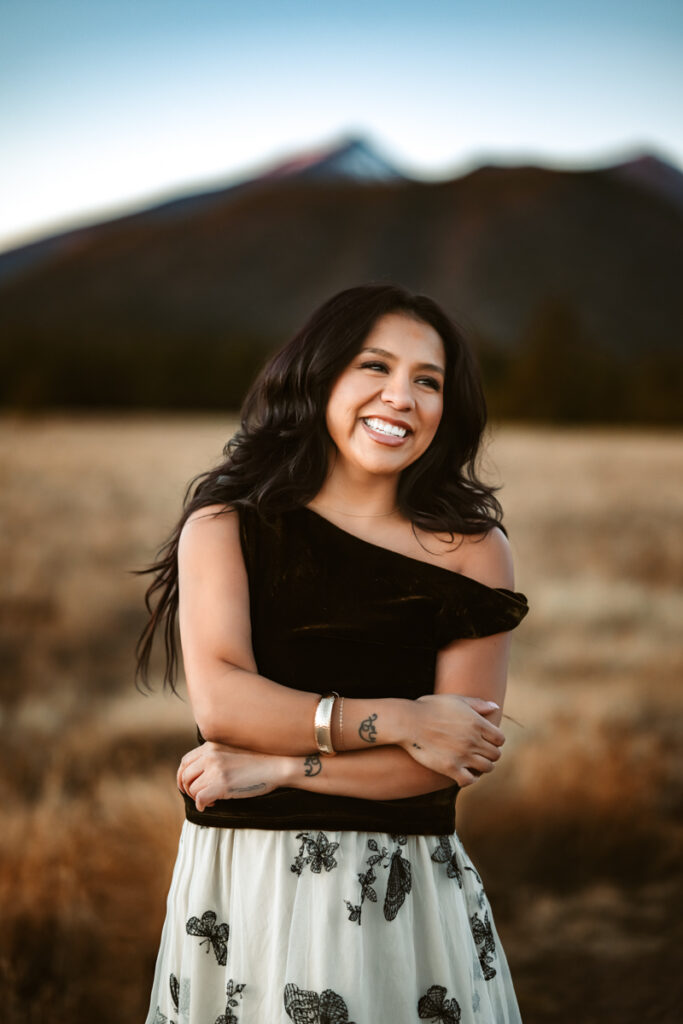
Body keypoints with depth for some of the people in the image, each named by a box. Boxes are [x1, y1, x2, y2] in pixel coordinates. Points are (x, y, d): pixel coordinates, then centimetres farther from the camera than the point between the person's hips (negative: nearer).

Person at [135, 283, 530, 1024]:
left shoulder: (473, 551, 0)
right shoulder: (226, 524, 1)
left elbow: (458, 758, -8)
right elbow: (219, 702, -11)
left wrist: (279, 768, -13)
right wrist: (395, 720, -14)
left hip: (405, 889, 0)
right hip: (246, 881, 0)